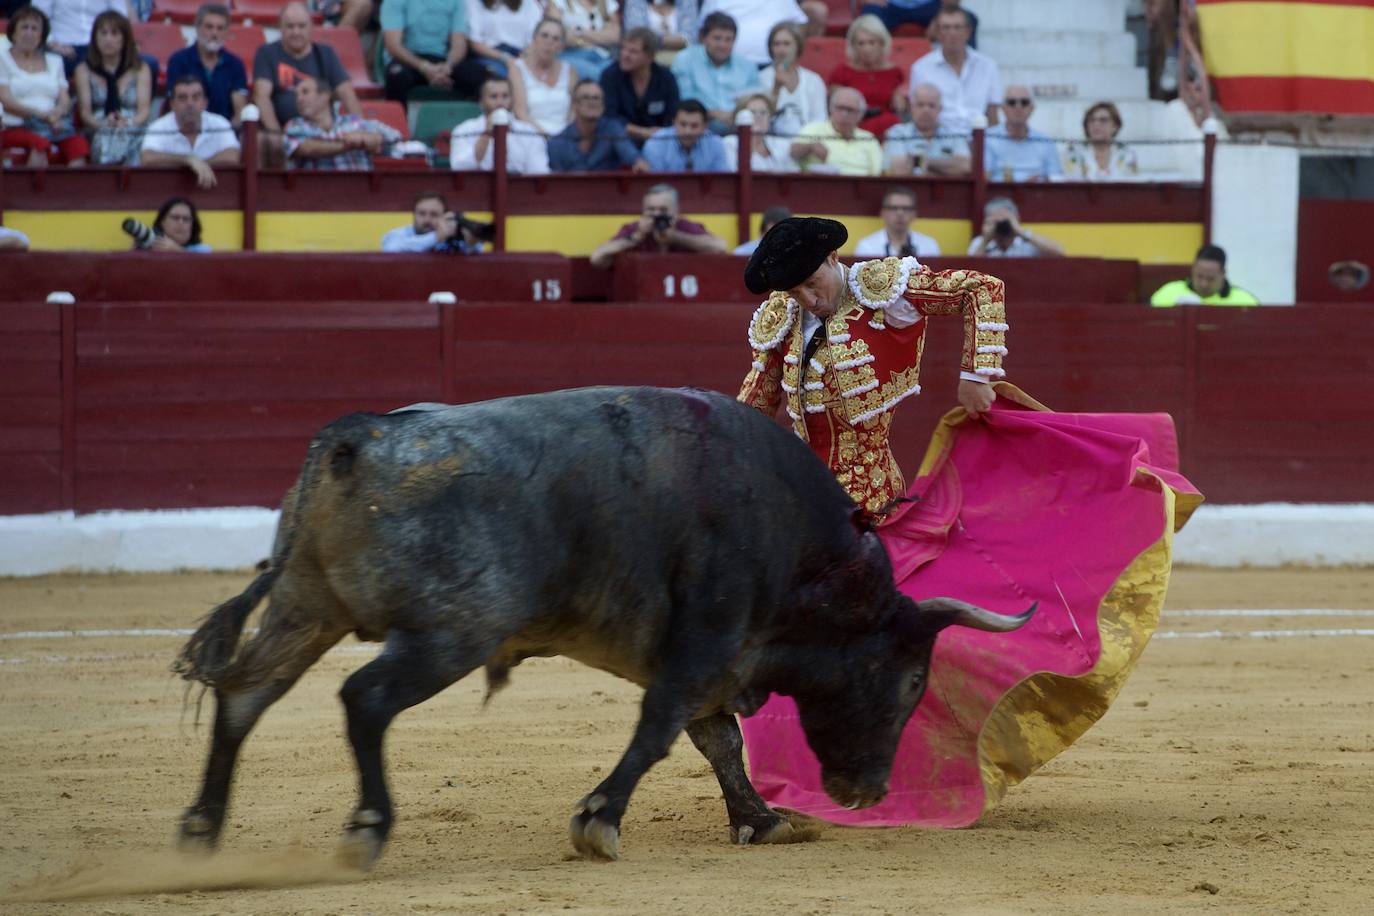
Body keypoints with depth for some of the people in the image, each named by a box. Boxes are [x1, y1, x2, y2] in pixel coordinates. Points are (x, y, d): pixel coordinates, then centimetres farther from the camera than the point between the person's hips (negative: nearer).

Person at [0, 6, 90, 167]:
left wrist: (56, 113, -11)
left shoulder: (54, 62, 25)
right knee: (39, 141, -39)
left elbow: (65, 101, 15)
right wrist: (42, 114, -16)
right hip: (16, 128, -3)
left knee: (78, 143, -31)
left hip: (54, 125, 3)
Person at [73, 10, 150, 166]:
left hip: (134, 132, 1)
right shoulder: (84, 70, 19)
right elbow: (85, 111, 6)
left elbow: (144, 108, 6)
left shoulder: (140, 70, 19)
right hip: (99, 134, -1)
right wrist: (103, 124, -18)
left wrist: (128, 122, -19)